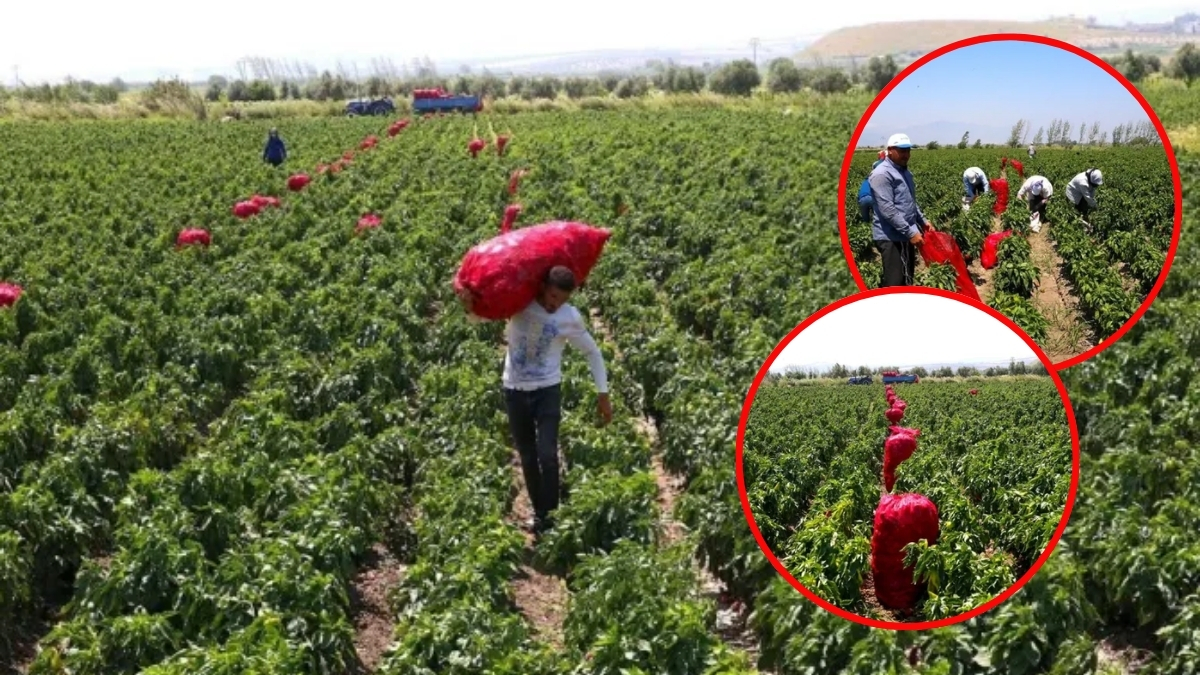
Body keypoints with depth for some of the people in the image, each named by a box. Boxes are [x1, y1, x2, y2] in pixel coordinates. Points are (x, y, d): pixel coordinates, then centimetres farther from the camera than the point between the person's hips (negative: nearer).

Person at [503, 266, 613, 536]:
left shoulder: (571, 318, -11)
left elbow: (593, 353, 3)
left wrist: (603, 395, 3)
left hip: (548, 391, -2)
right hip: (515, 391, 2)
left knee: (547, 455, -15)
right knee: (527, 457, 10)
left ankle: (550, 514, -1)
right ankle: (539, 512, 25)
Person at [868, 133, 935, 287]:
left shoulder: (904, 172, 14)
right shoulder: (882, 174, -17)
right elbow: (888, 210, -23)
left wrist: (923, 220, 15)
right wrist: (911, 232, -22)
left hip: (906, 235, 10)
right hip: (890, 237, -10)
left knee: (907, 279, 16)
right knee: (894, 282, -11)